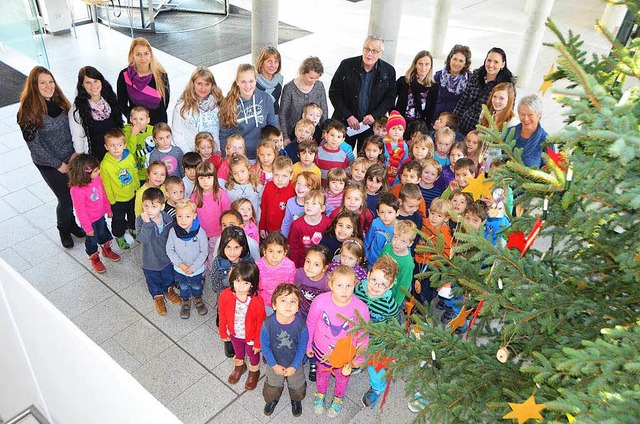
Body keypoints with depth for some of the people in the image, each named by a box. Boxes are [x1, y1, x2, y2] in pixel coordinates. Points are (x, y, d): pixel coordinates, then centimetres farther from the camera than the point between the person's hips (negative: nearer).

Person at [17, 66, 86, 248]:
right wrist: (59, 165, -13)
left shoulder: (59, 100, -2)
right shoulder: (28, 110, -18)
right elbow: (34, 144, -16)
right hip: (49, 164, -5)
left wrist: (75, 152, -7)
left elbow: (71, 129, 5)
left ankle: (71, 223, 40)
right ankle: (64, 229, 32)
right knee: (66, 199, 3)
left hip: (71, 158, 5)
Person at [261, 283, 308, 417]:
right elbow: (265, 345, -16)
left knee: (297, 385, 27)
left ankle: (296, 400, 61)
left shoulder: (301, 325, -31)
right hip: (274, 364, 0)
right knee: (273, 385, 29)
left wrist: (294, 366, -13)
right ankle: (272, 399, 62)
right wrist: (274, 365, -13)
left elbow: (302, 347, -16)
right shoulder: (268, 324, -32)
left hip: (294, 364, 0)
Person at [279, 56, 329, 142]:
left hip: (315, 134, 3)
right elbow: (282, 115, -5)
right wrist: (285, 137, -9)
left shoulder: (319, 86, 0)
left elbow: (324, 111, 7)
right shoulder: (289, 88, -9)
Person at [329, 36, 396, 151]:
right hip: (345, 122, 0)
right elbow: (334, 92, -2)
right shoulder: (347, 65, -5)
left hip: (372, 124, 0)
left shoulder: (389, 71, -2)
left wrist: (375, 115, -12)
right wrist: (348, 116, -10)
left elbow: (390, 98, 4)